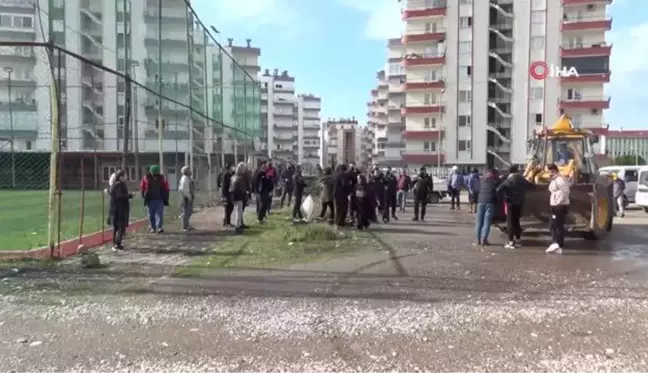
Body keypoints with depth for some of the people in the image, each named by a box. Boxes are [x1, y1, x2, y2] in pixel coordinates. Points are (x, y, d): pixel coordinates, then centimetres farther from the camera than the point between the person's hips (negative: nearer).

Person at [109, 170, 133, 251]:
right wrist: (130, 195, -15)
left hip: (114, 208, 10)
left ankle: (115, 244, 22)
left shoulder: (114, 185, 13)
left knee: (115, 226, 15)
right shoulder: (120, 184, -15)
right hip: (120, 209, -10)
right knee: (121, 227, -6)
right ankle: (117, 244, -11)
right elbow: (120, 195, -24)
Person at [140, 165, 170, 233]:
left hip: (160, 199, -1)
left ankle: (159, 227, -12)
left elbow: (166, 188, 8)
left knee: (159, 214, -9)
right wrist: (144, 196, 7)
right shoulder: (146, 178, 0)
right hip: (150, 199, 1)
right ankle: (152, 228, 16)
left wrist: (165, 198, 4)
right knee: (151, 215, 6)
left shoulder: (161, 178, 1)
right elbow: (142, 187, 10)